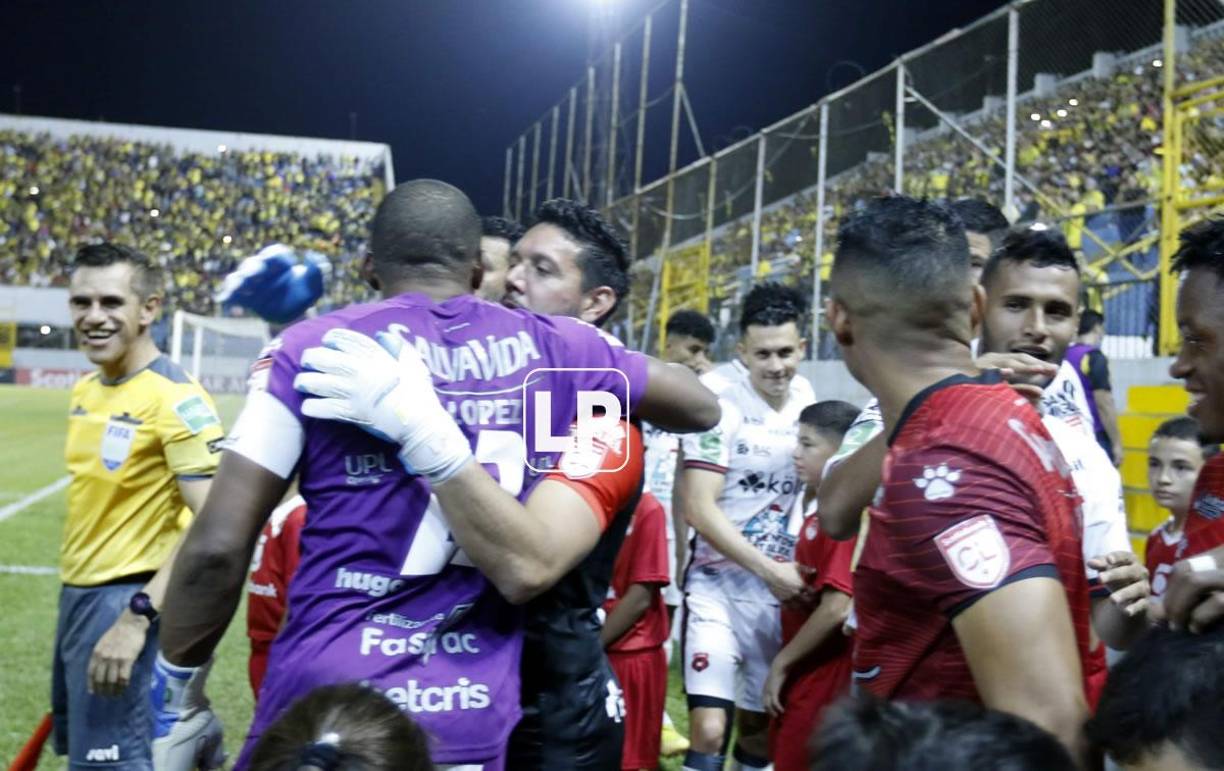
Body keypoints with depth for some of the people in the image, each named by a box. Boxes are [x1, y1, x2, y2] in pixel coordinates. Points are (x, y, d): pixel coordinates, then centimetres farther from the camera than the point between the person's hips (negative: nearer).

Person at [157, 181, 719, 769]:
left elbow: (218, 547, -8)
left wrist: (179, 687, 7)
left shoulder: (314, 350, -4)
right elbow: (701, 408, 20)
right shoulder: (559, 350, 4)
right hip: (474, 724, 4)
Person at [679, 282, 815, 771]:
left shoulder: (805, 397, 4)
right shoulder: (720, 409, -13)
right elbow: (699, 510, -18)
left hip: (783, 588, 6)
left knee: (759, 726, 15)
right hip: (719, 583, -5)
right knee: (709, 730, -16)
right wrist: (770, 571, -19)